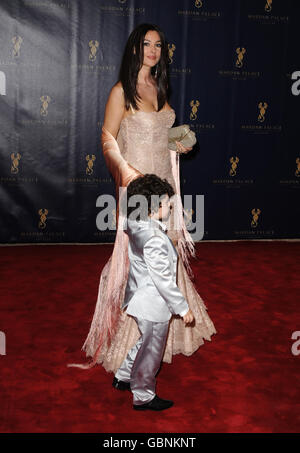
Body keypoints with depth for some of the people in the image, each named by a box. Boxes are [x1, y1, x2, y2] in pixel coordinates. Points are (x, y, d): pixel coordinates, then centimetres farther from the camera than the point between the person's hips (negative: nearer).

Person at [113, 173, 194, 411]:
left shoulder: (137, 228, -2)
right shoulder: (155, 239, -29)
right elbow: (163, 280, -26)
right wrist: (183, 307, -18)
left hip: (141, 298, 9)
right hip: (153, 304, -9)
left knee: (146, 343, 29)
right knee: (152, 351, 10)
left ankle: (123, 377, 45)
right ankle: (144, 397, 28)